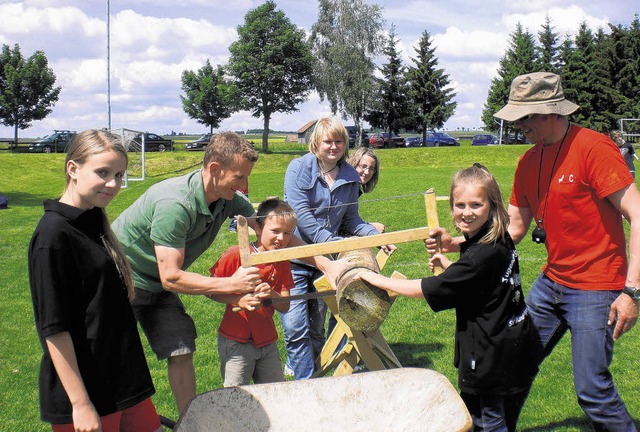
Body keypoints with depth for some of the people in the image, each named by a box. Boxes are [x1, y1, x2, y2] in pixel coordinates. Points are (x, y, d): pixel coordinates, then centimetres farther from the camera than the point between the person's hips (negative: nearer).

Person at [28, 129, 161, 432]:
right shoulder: (53, 234, -17)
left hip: (123, 378, 8)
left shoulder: (94, 220, 8)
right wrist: (80, 404, -19)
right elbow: (53, 328, -19)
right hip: (86, 390, -8)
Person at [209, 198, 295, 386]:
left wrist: (272, 295, -20)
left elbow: (285, 306, 2)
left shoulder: (282, 262, 4)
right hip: (235, 341, -5)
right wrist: (238, 299, -23)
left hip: (267, 341, 5)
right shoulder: (236, 254, -12)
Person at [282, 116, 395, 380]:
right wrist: (333, 242, -24)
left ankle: (296, 365, 32)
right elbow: (301, 214, -17)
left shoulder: (350, 177, 5)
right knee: (296, 326, -8)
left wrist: (378, 236, -5)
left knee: (316, 326, 13)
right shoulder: (299, 168, -9)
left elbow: (350, 220, 11)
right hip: (294, 257, -5)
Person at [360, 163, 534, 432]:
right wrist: (448, 265, 13)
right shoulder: (499, 242, 2)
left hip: (491, 357, -9)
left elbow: (428, 290, -22)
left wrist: (378, 280, -14)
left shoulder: (484, 254, -27)